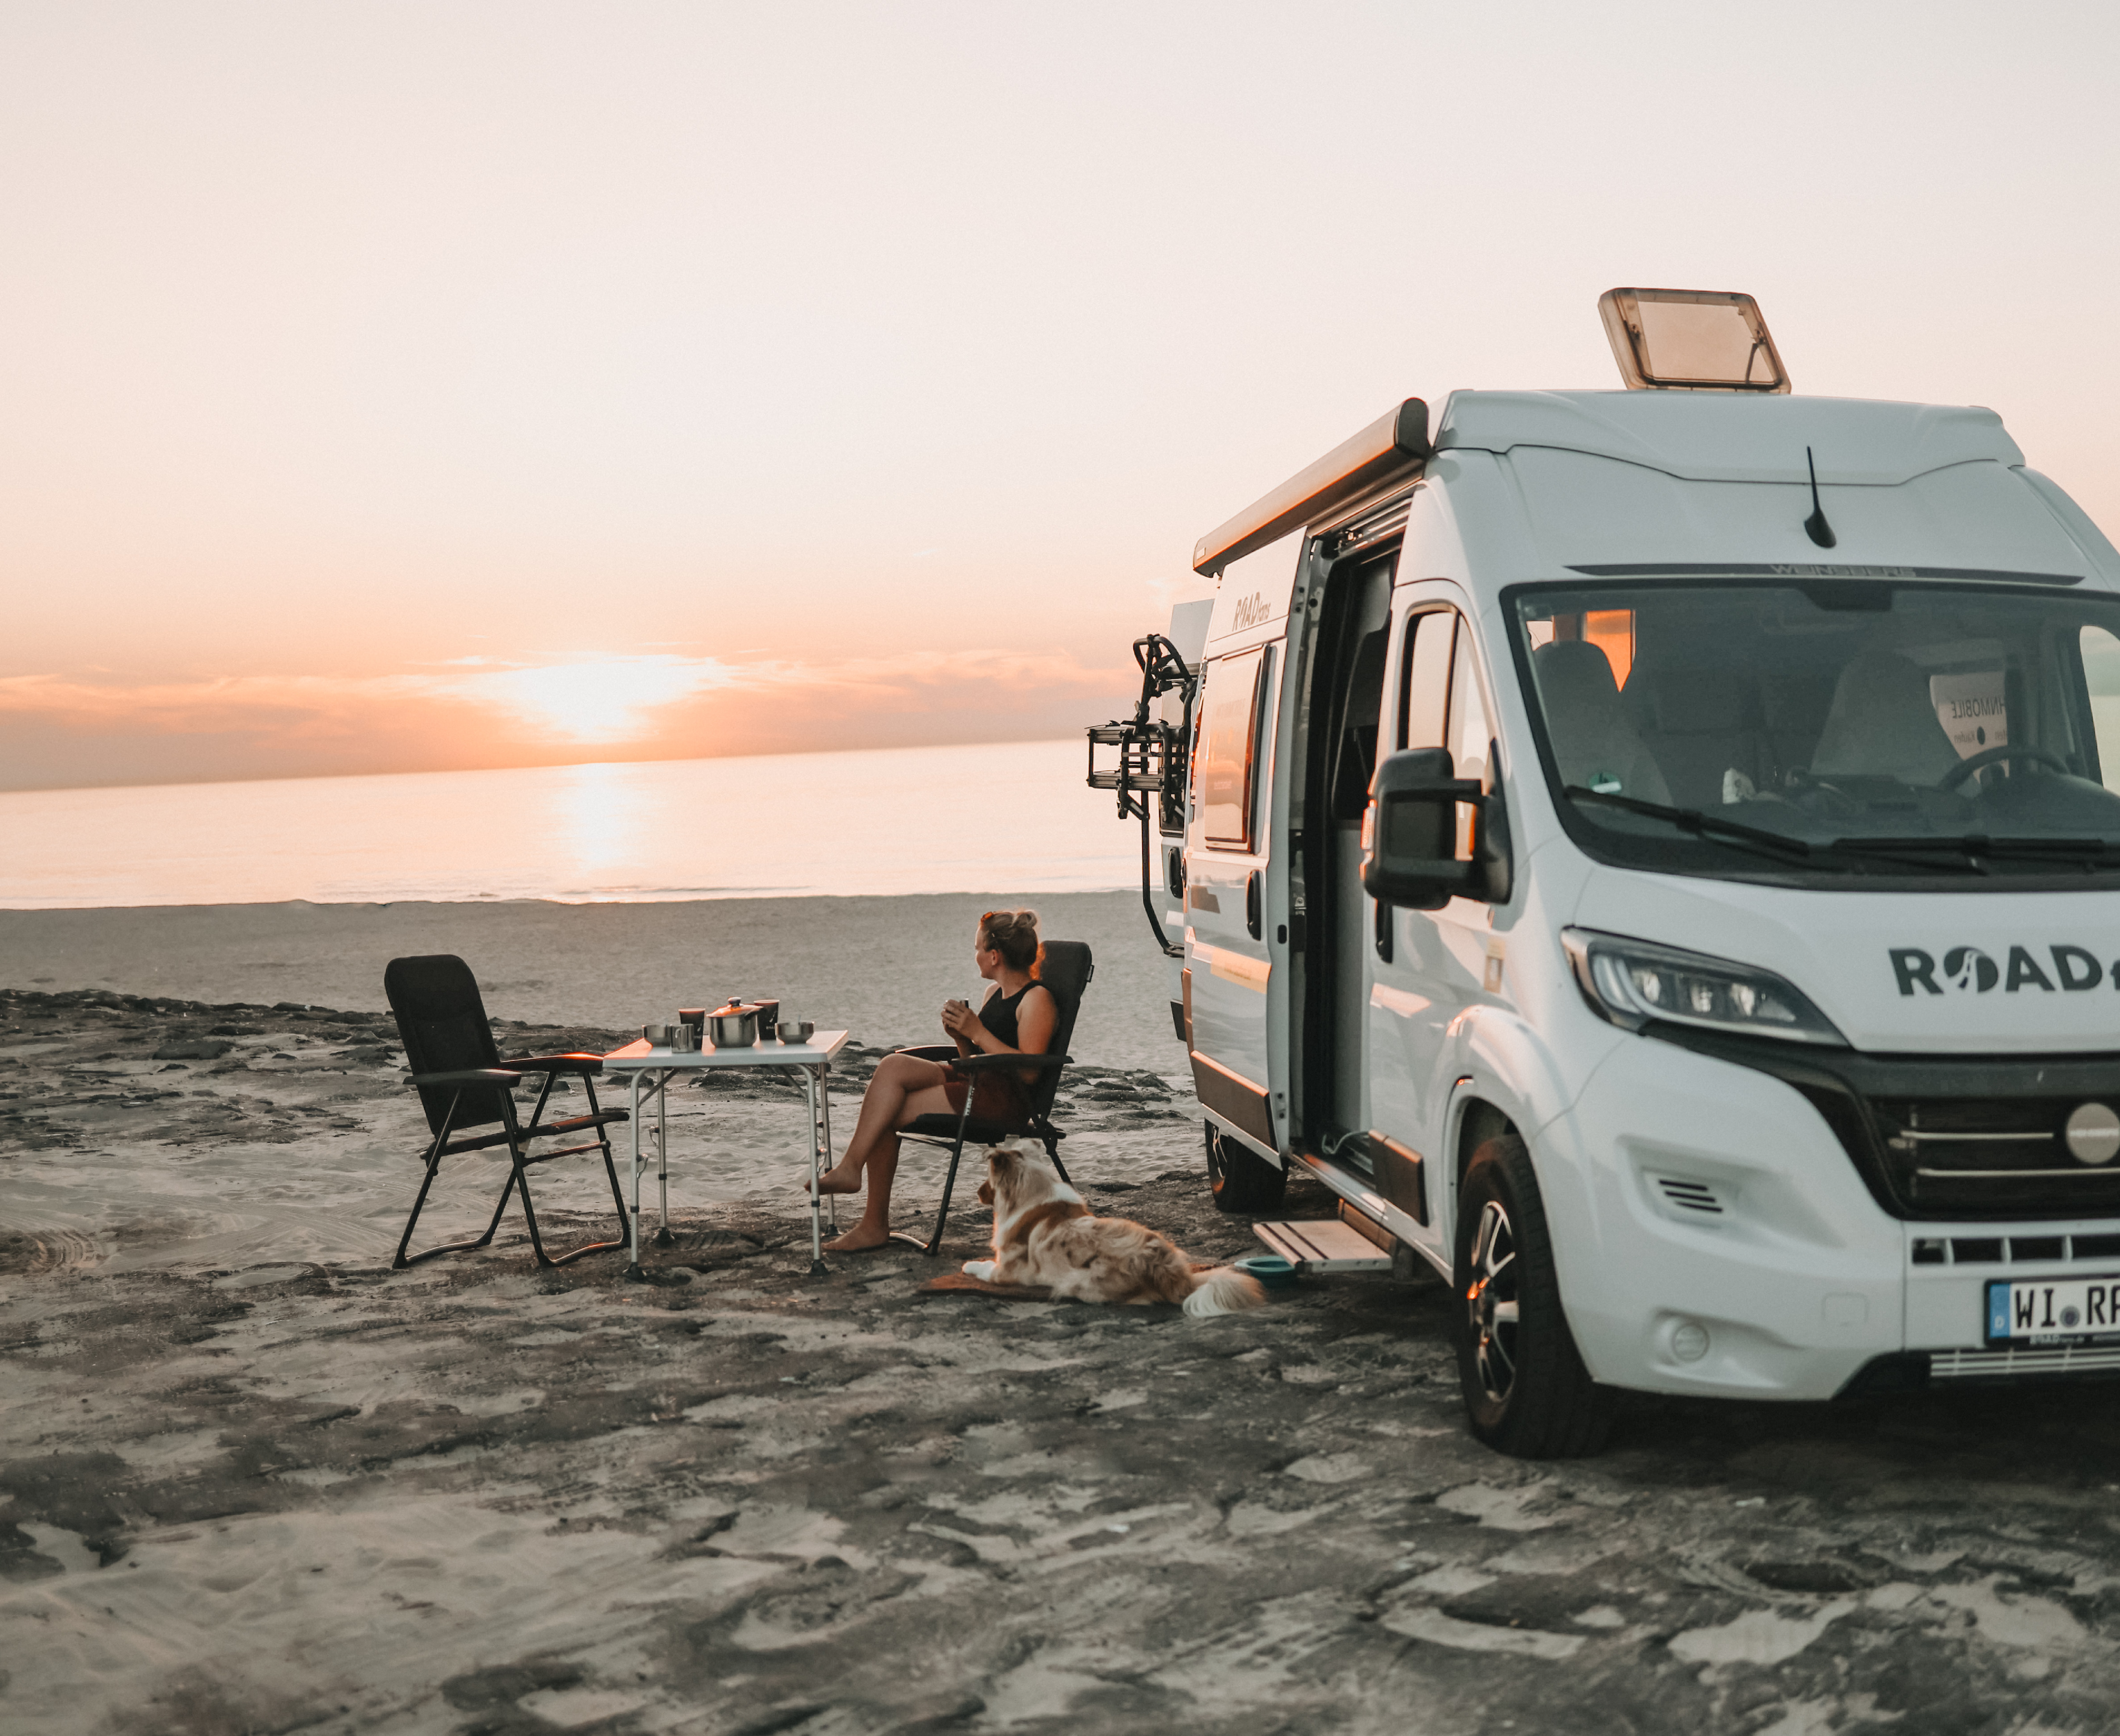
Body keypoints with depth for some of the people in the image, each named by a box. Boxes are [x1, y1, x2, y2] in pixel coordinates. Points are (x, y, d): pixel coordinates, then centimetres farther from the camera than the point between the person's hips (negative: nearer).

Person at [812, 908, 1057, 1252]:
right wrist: (960, 1035, 1)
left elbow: (1030, 1071, -17)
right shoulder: (995, 992, 21)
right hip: (974, 1083, 9)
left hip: (1006, 1100, -9)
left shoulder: (1037, 999, -7)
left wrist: (978, 1033, -16)